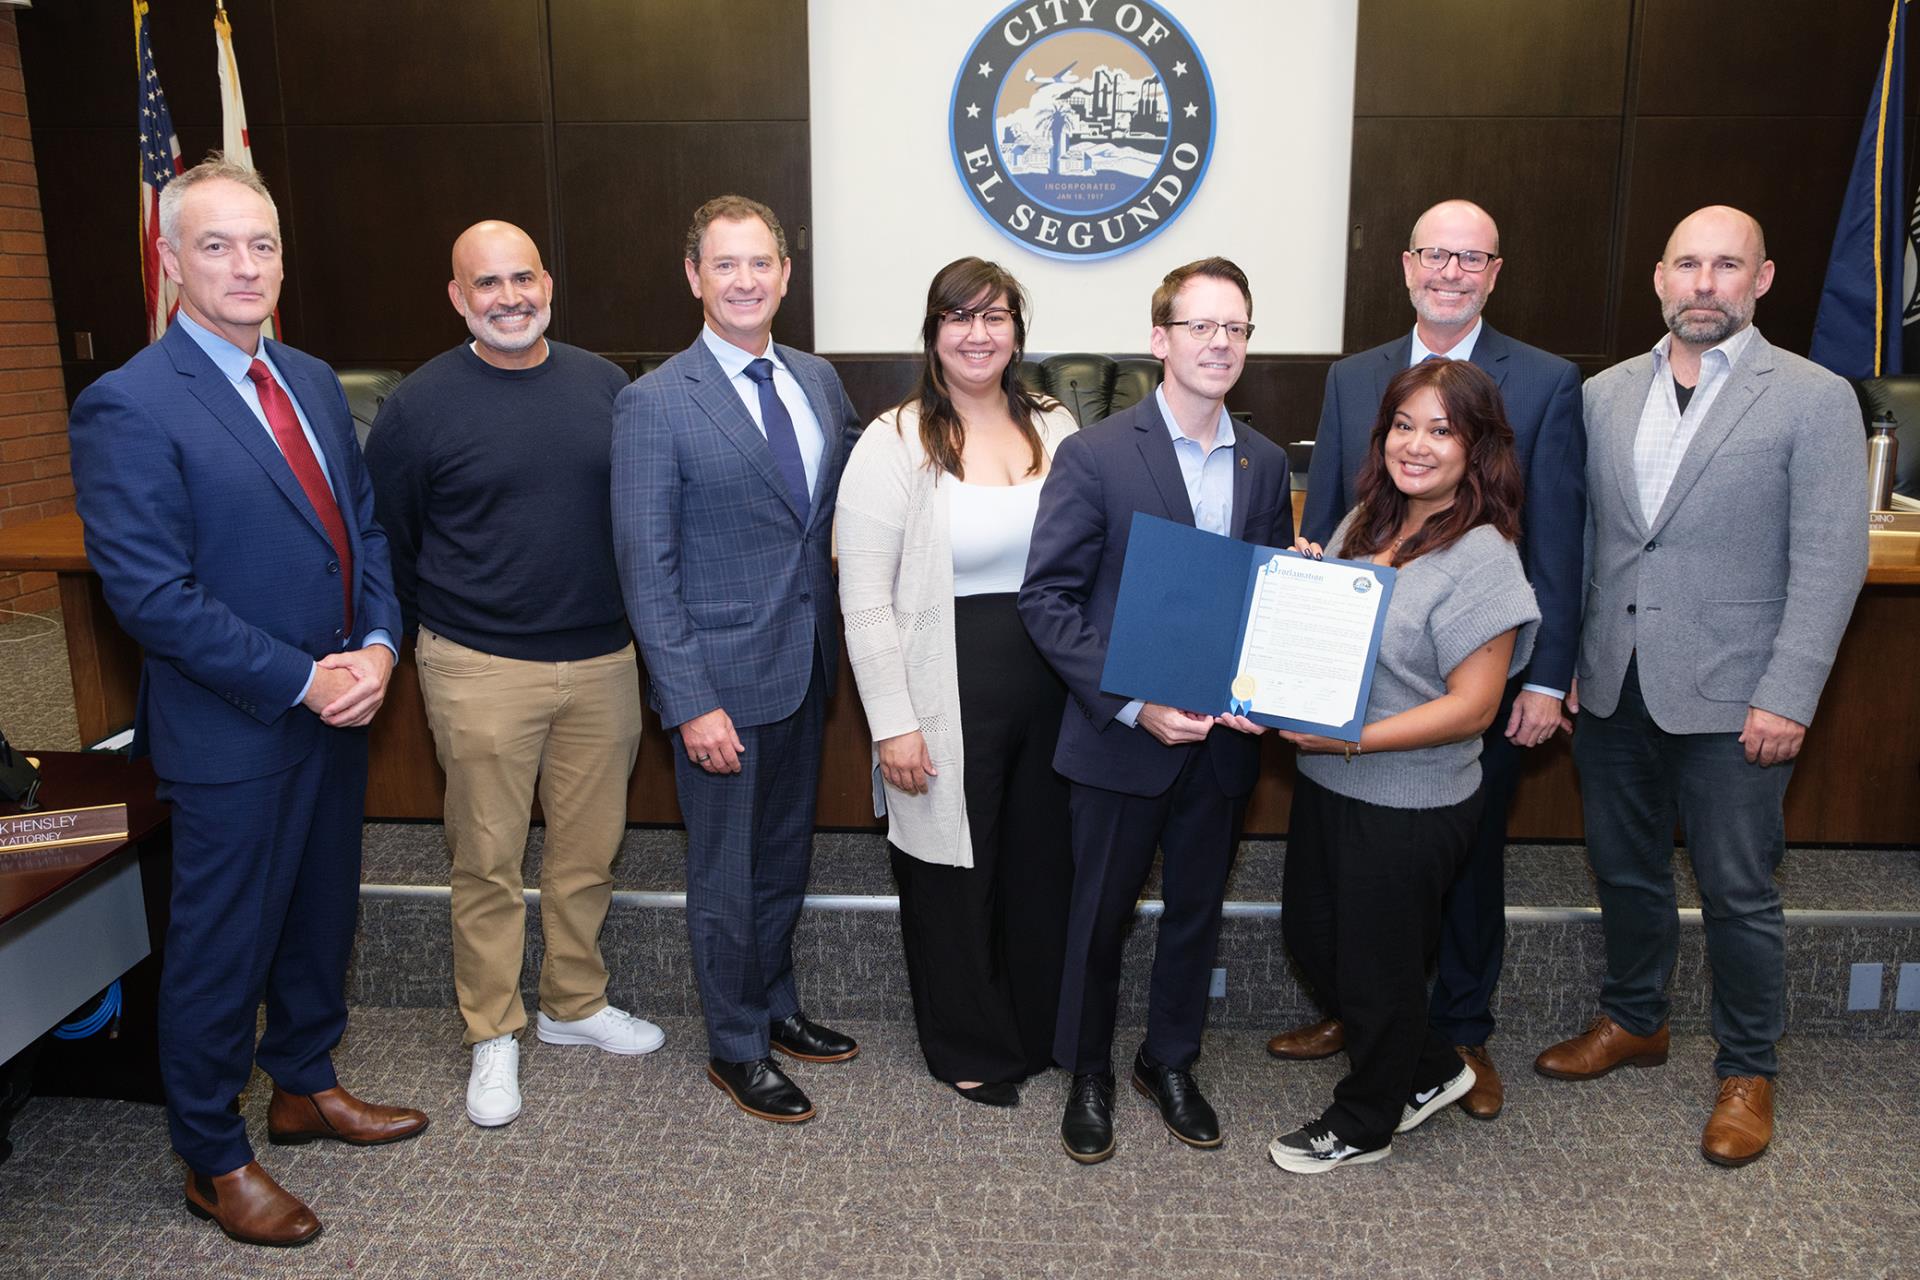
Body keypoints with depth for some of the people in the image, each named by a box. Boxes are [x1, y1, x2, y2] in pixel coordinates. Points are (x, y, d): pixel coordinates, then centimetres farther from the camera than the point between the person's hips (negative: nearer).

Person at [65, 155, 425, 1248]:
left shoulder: (313, 381, 8)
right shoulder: (129, 407, -15)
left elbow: (364, 526, 10)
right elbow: (150, 594, -20)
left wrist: (378, 645, -6)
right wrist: (303, 679, -19)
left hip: (339, 710, 7)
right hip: (233, 735, -7)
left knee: (322, 916, 21)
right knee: (224, 947, 9)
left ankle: (305, 1086, 44)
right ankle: (212, 1160, 29)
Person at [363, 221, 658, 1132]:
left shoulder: (603, 384, 4)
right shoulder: (422, 403, -6)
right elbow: (386, 541, 2)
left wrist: (631, 615, 11)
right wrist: (440, 632, 6)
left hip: (603, 661, 3)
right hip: (481, 671, -3)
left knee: (588, 849, 13)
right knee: (487, 859, 7)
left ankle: (575, 1004, 33)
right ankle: (493, 1034, 24)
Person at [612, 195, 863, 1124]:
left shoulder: (817, 379, 5)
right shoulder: (655, 404, -13)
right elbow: (647, 568, -15)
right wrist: (692, 701, -19)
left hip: (806, 666, 6)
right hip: (721, 677, -6)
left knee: (785, 857, 21)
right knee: (726, 875, 9)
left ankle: (773, 1004, 42)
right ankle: (734, 1048, 28)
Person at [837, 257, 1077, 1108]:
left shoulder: (1056, 430, 6)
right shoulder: (895, 443, -8)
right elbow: (864, 602, -10)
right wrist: (893, 722, -14)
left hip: (1049, 691, 4)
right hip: (947, 701, -4)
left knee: (1042, 866, 16)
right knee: (954, 872, 10)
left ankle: (1042, 1029, 39)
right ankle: (971, 1050, 32)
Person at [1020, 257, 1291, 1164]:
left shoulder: (1265, 464, 5)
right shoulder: (1093, 456, -11)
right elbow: (1046, 598, -13)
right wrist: (1133, 704, -20)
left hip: (1224, 739, 4)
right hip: (1120, 739, -4)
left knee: (1196, 910, 18)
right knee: (1100, 913, 11)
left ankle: (1170, 1061, 40)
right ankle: (1088, 1072, 33)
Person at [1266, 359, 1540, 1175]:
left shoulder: (1482, 558, -18)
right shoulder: (1364, 522, 4)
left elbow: (1471, 708, -20)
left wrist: (1349, 738, -27)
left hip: (1409, 806, -8)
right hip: (1325, 781, 8)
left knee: (1376, 966, 11)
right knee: (1311, 939, 20)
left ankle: (1364, 1122, 37)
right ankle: (1430, 1070, 42)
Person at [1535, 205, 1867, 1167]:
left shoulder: (1814, 400, -5)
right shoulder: (1605, 395, 8)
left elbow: (1830, 562, -9)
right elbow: (1575, 537, 9)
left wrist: (1787, 697, -16)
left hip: (1729, 699, -4)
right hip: (1614, 688, 4)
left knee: (1739, 895, 6)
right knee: (1625, 872, 18)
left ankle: (1747, 1073, 26)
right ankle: (1633, 1022, 39)